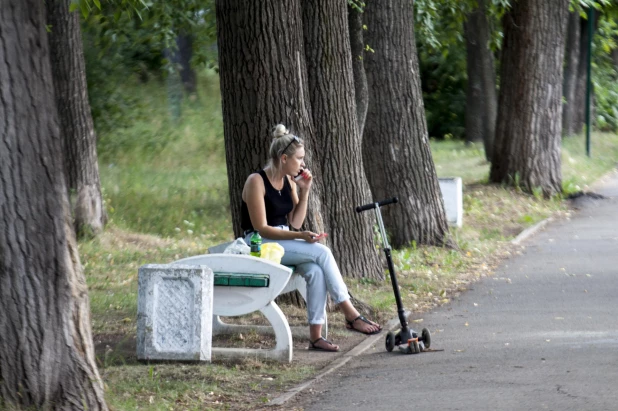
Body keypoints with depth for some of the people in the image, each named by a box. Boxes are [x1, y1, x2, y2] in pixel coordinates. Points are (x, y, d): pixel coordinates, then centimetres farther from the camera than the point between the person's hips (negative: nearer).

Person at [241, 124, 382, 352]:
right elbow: (261, 228, -18)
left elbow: (295, 222, 12)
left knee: (315, 270, -26)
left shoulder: (288, 181, 9)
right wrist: (299, 236, -25)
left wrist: (304, 191, 1)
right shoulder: (257, 181, -14)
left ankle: (316, 335, -27)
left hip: (283, 241, 7)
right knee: (321, 252, -25)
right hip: (259, 245, -7)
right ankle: (351, 315, -22)